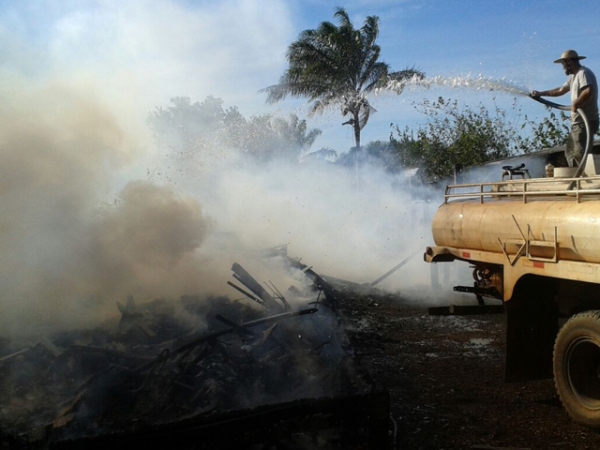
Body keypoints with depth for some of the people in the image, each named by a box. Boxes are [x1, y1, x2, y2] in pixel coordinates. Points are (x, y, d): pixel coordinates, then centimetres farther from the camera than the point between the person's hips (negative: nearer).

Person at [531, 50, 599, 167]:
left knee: (580, 153, -15)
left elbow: (588, 91, -30)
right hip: (578, 123, 11)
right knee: (570, 151, 15)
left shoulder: (584, 73, -13)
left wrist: (575, 104, -19)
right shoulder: (574, 76, 20)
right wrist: (540, 93, 31)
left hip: (585, 122, -11)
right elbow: (560, 90, 31)